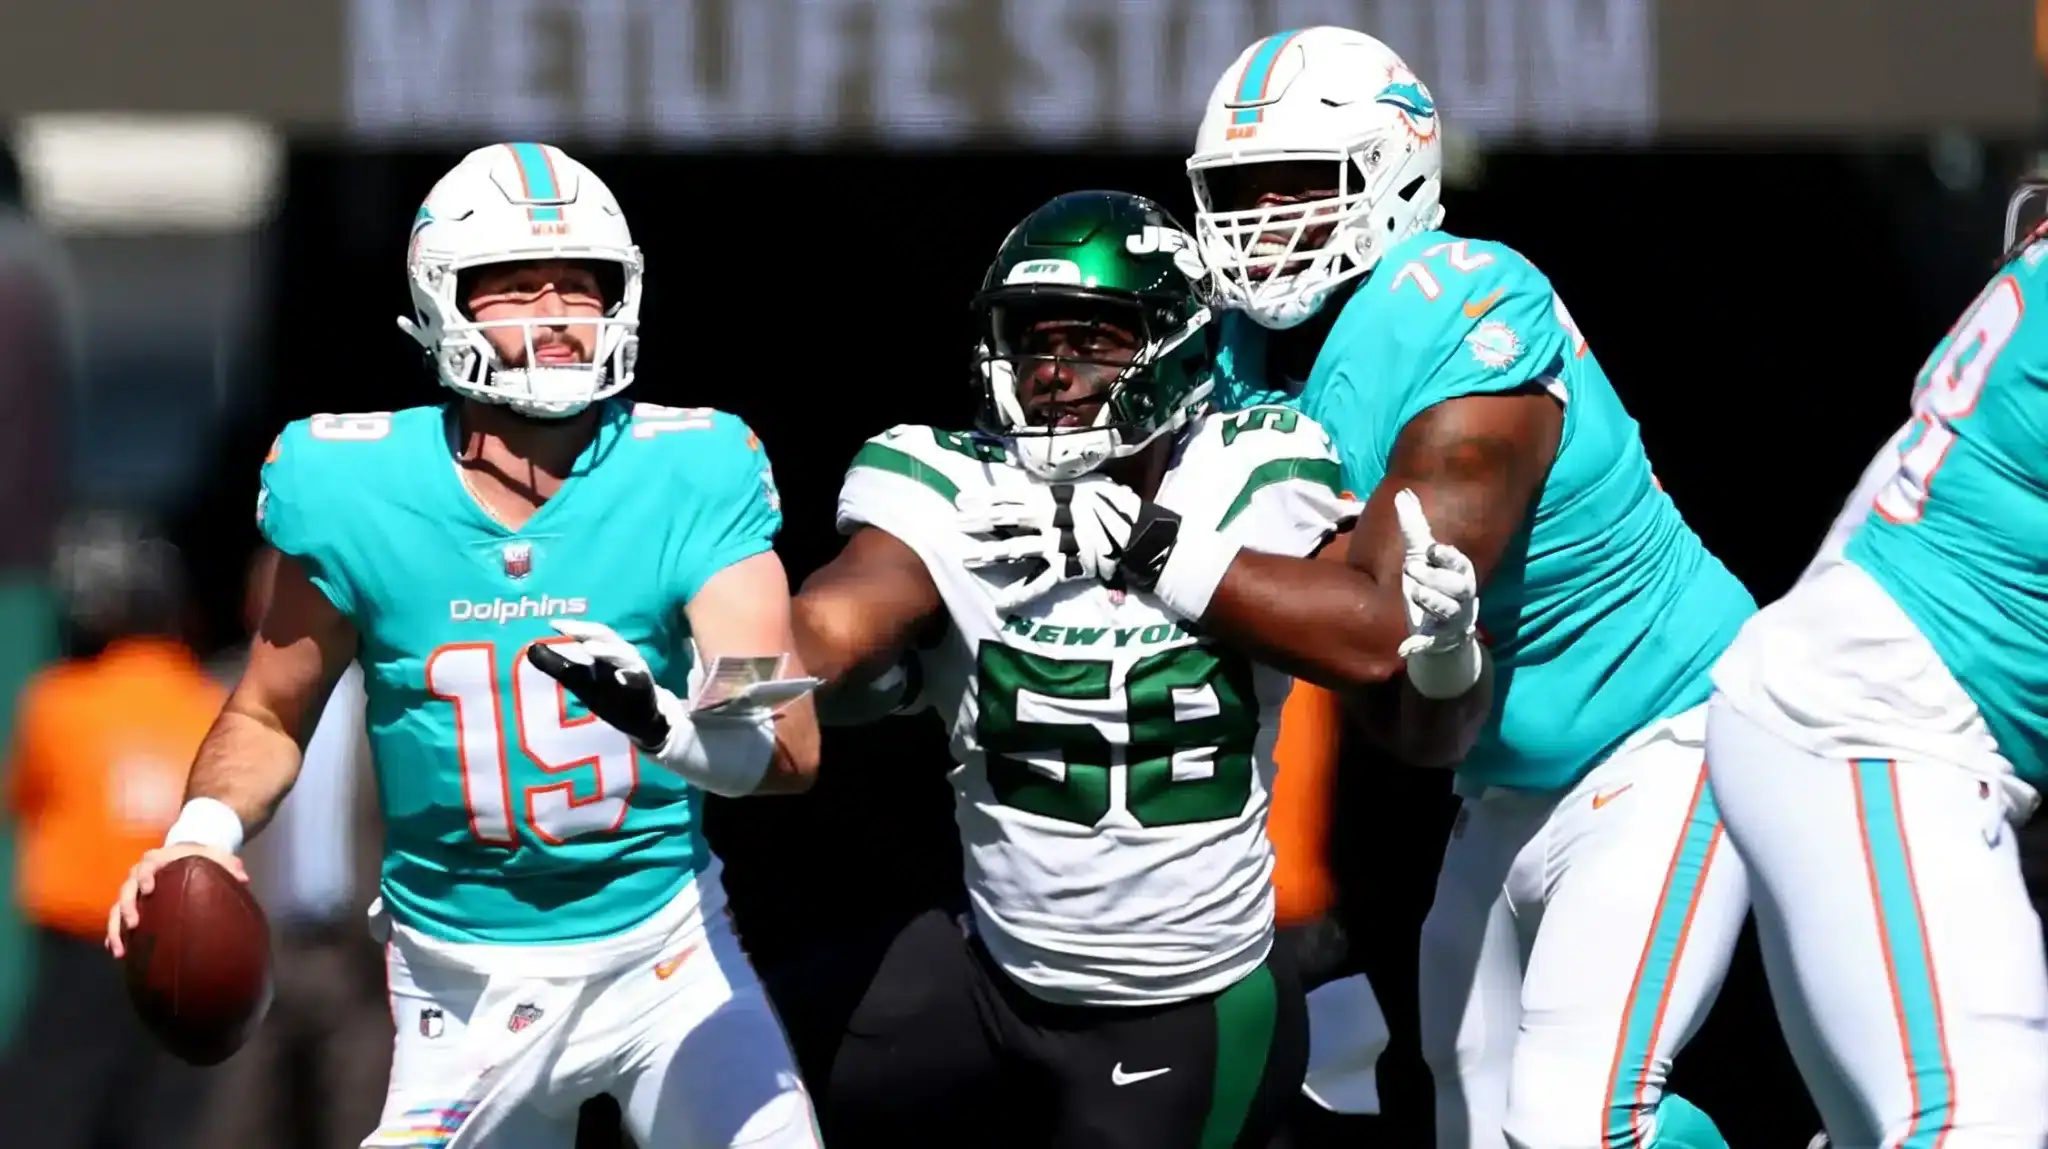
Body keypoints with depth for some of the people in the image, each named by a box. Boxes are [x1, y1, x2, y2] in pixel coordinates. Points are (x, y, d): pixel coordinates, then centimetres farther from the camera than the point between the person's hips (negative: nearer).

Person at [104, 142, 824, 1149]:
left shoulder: (688, 480, -13)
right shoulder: (360, 495, -10)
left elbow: (791, 748, -20)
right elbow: (270, 717, 6)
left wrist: (660, 721, -41)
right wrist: (205, 831, -13)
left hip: (667, 950, -1)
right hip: (467, 980, 1)